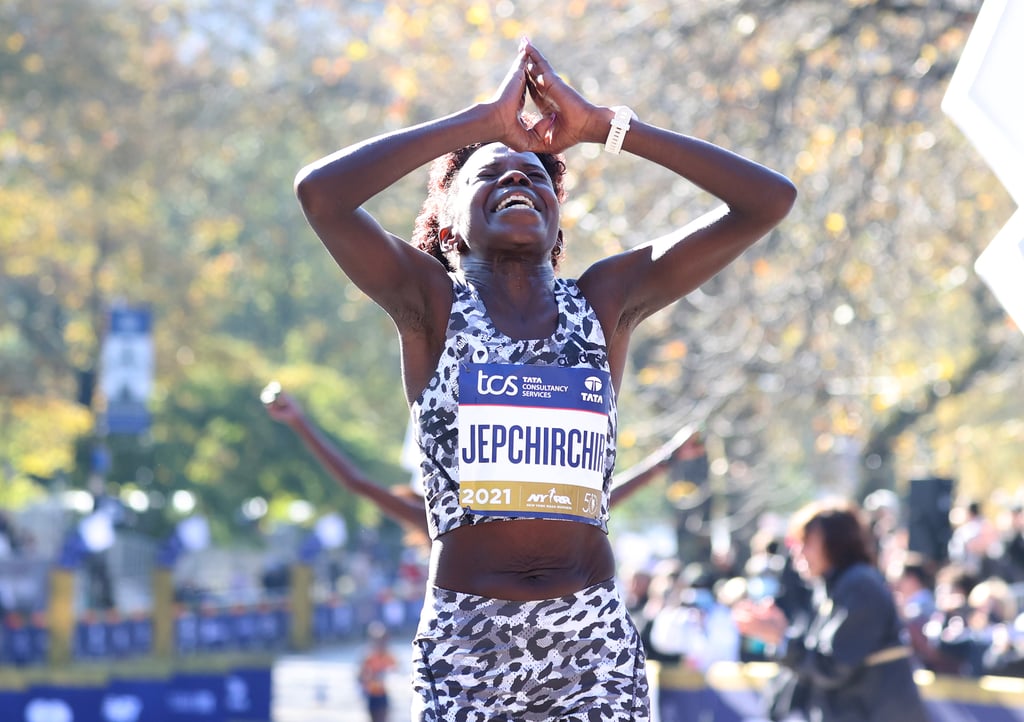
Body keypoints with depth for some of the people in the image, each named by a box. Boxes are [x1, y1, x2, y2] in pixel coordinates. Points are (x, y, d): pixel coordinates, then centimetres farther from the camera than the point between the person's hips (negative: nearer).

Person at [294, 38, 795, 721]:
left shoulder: (605, 301, 9)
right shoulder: (434, 303, 4)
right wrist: (482, 122, -5)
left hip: (595, 635, 2)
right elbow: (320, 191, -13)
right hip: (468, 632, -1)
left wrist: (601, 124, 2)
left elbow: (769, 200, 4)